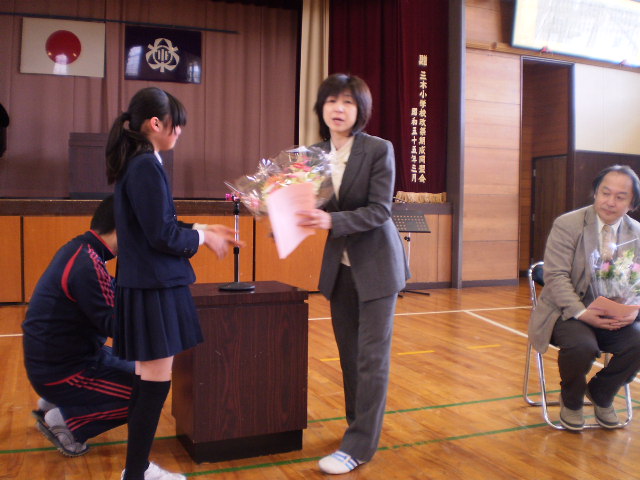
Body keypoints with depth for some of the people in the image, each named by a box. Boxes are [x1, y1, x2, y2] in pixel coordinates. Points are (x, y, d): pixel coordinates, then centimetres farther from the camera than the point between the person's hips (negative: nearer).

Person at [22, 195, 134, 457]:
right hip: (61, 370, -10)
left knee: (134, 368, 27)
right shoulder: (87, 264, -27)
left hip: (56, 358, 10)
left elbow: (111, 292, 11)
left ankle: (53, 404, 22)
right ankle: (65, 421, -1)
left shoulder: (79, 249, 3)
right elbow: (113, 324, -24)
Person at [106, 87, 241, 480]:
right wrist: (202, 236, -4)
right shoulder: (146, 167, -17)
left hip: (148, 284, 10)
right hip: (154, 288, -10)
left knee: (149, 382, 16)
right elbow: (162, 236, -19)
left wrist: (202, 229, 14)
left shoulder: (137, 164, 13)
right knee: (156, 384, -1)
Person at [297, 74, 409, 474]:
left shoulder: (379, 149, -12)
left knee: (371, 355, 0)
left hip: (376, 264, -5)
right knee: (349, 352, 14)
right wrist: (302, 215, -15)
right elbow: (318, 207, 6)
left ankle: (360, 445, 9)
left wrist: (332, 220, -31)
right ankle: (361, 424, 32)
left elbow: (379, 210, -19)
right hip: (339, 265, 5)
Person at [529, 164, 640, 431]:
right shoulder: (567, 224, -8)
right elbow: (556, 276, -15)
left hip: (612, 316, 4)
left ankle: (600, 394, 8)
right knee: (582, 346, -33)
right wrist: (582, 313, -27)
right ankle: (571, 401, 3)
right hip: (568, 311, -4)